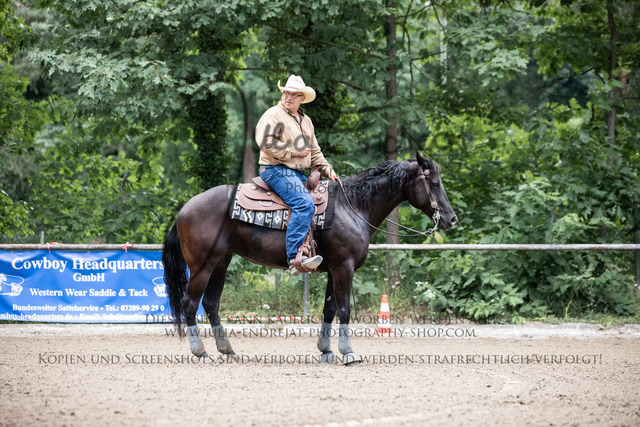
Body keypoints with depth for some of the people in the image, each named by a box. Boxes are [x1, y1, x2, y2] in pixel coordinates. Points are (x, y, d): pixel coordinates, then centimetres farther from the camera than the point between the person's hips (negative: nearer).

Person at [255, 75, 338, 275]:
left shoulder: (305, 121, 22)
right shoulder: (273, 114, -3)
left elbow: (314, 151, 28)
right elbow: (265, 142, -18)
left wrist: (326, 169, 11)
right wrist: (293, 151, -15)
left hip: (298, 173, 9)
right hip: (276, 170, -9)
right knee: (304, 203, -29)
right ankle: (295, 258, -37)